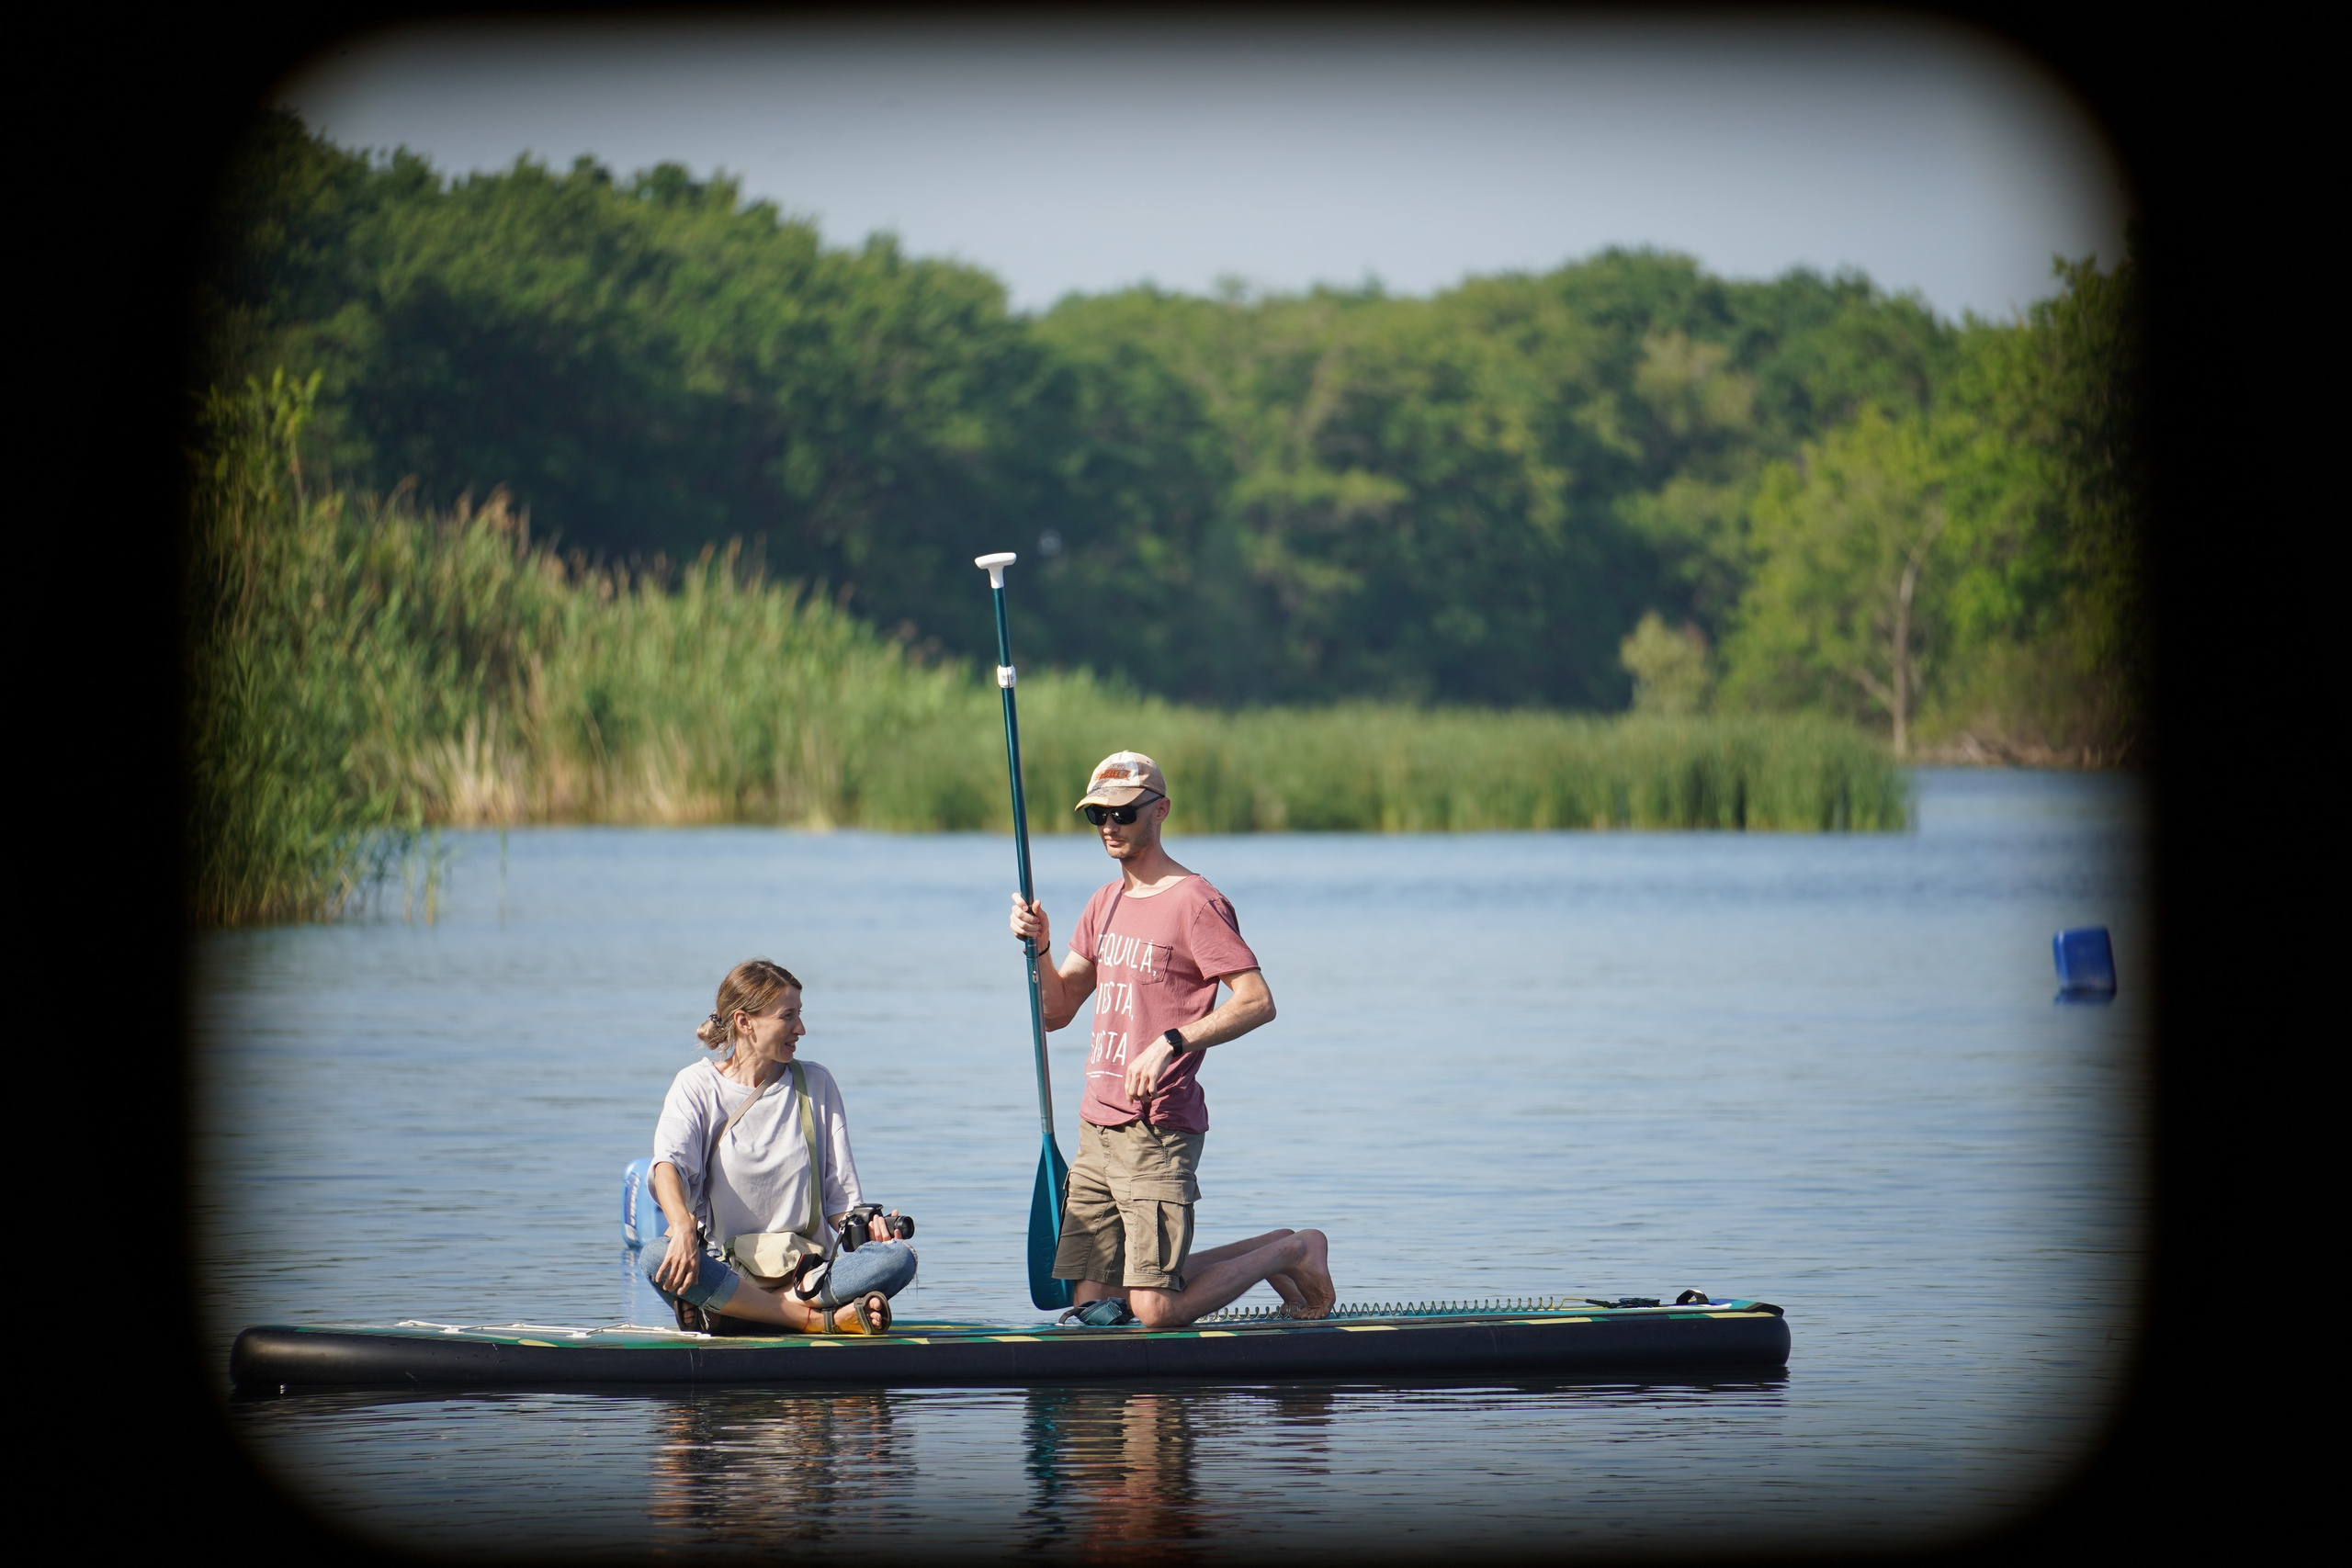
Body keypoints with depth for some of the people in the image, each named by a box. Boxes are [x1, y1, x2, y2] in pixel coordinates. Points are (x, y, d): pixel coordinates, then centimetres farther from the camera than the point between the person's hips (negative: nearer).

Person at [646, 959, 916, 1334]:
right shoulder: (697, 1086, 4)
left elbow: (840, 1196, 9)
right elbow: (669, 1164, -16)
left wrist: (864, 1224, -15)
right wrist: (684, 1228, -37)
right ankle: (818, 1318, -37)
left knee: (899, 1257, -27)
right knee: (657, 1257, -36)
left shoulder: (816, 1084, 12)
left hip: (810, 1269, 2)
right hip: (726, 1270, -2)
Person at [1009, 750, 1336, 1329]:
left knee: (1156, 1310, -12)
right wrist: (1040, 948, 0)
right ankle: (1269, 1249, 23)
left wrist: (1171, 1042, -27)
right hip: (1097, 1129, 8)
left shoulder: (1195, 902, -9)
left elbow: (1258, 1003, -17)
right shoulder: (1105, 904, 17)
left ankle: (1293, 1252, 13)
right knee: (1089, 1299, 6)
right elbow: (1056, 1011, 18)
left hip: (1158, 1131, -8)